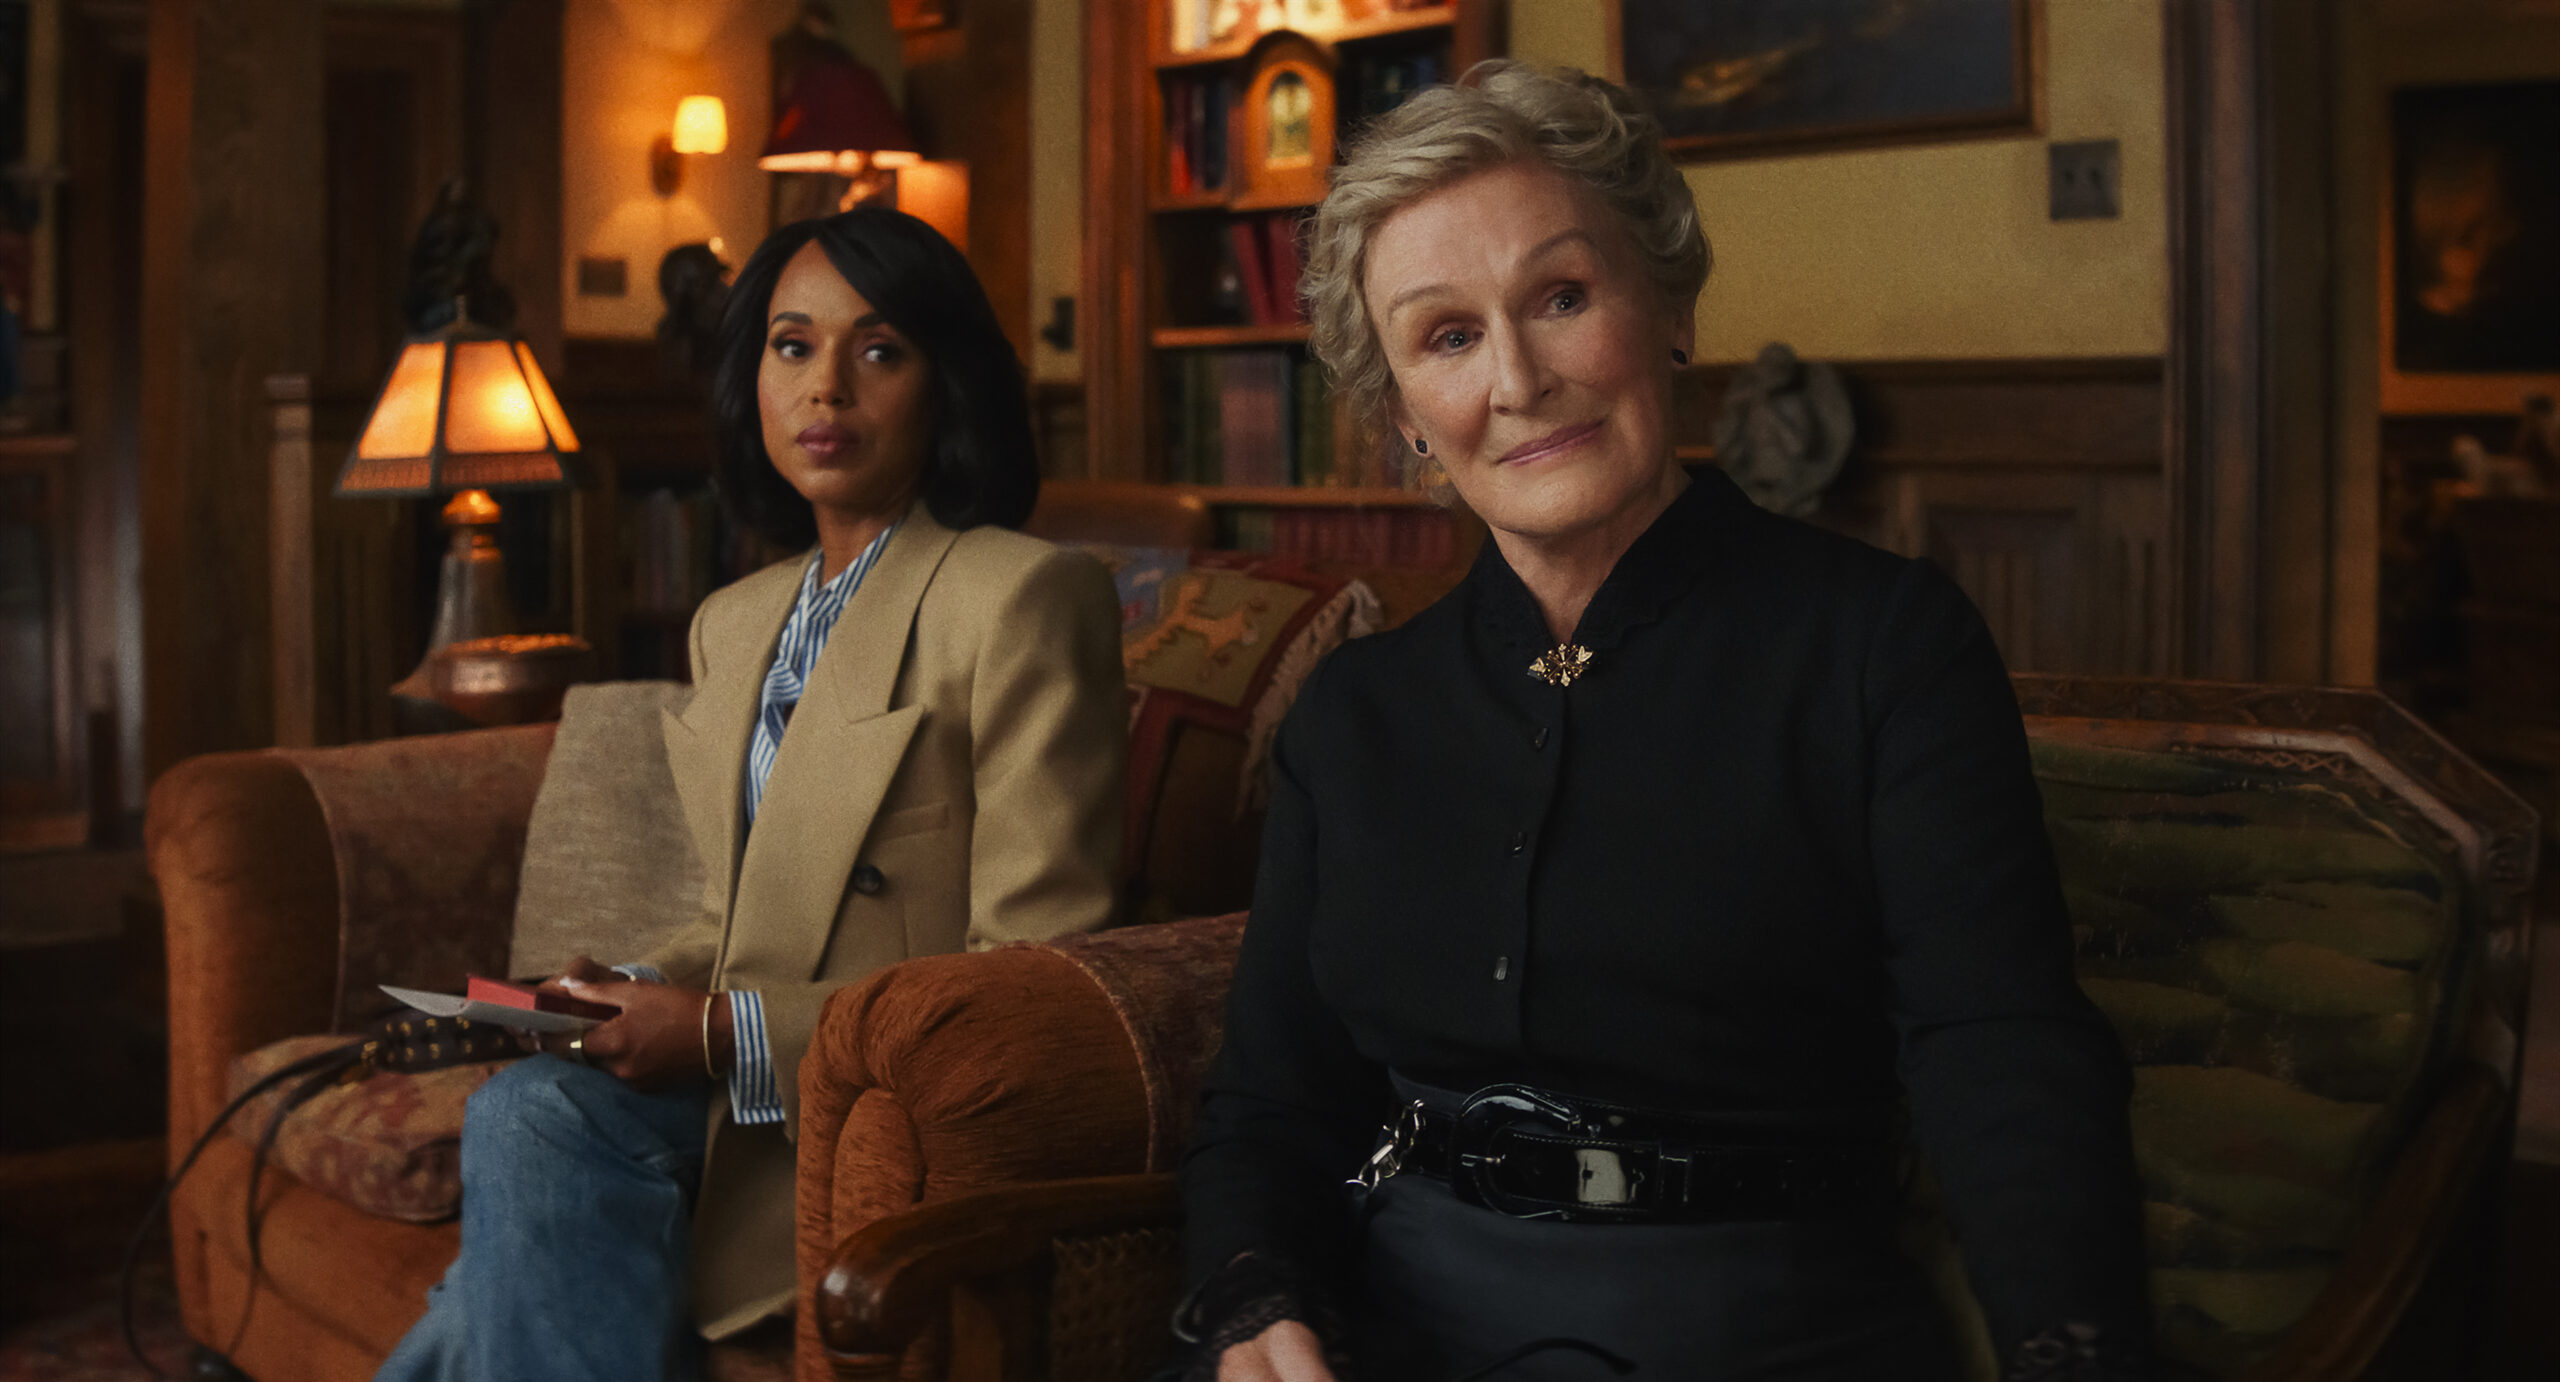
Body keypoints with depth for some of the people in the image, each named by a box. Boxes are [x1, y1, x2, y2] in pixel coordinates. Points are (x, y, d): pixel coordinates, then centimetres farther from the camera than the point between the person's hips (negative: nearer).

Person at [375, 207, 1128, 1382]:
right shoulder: (733, 623, 16)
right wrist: (637, 993, 2)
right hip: (754, 1104, 6)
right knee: (529, 1110, -24)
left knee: (533, 1122, -25)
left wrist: (735, 1035, -17)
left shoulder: (1021, 598, -10)